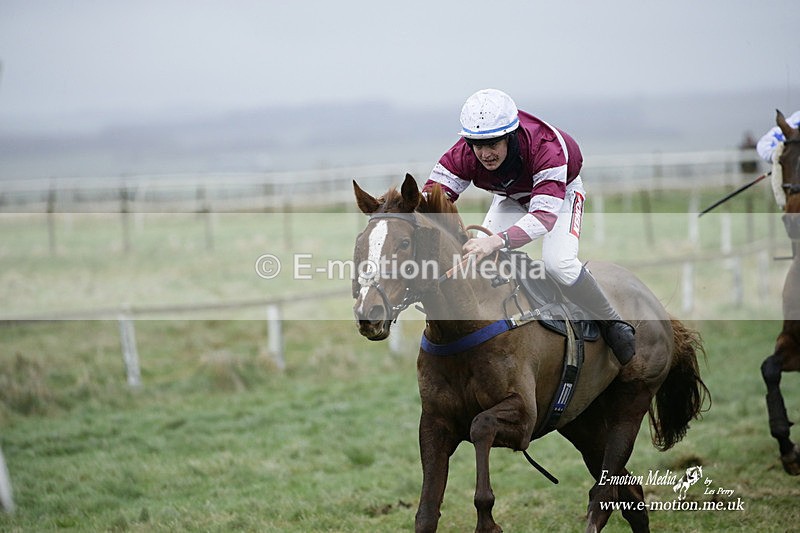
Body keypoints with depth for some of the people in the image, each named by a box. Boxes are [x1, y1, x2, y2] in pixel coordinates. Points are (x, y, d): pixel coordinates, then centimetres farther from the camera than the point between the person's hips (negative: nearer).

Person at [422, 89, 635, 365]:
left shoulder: (546, 147, -44)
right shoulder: (462, 155, -32)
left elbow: (545, 213, -54)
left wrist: (498, 240, -71)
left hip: (559, 191, -4)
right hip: (511, 198, 4)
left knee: (558, 263, -28)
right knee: (479, 257, -19)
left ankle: (612, 323, -4)